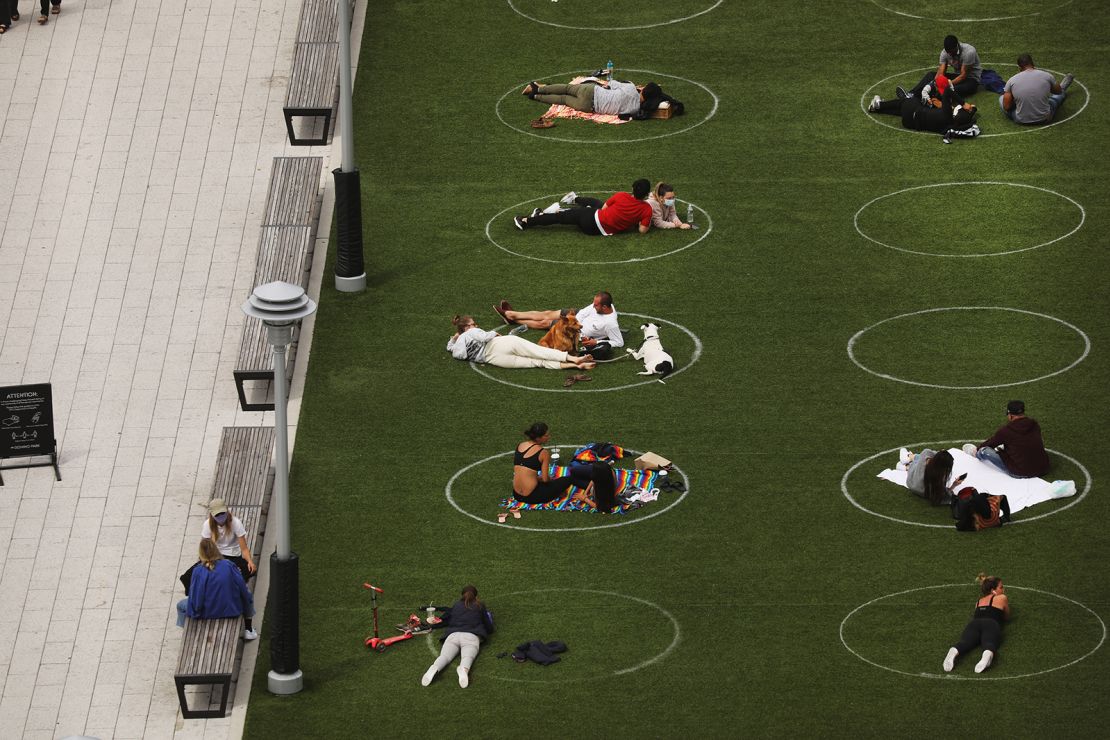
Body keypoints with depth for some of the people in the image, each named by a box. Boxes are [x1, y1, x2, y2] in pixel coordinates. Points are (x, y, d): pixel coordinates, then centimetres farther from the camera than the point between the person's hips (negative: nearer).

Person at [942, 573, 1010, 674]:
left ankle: (953, 652, -62)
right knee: (989, 643, -32)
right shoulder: (1002, 598, 26)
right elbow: (1006, 617, 38)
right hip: (991, 624, -3)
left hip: (974, 623, 3)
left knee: (965, 643, -26)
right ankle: (987, 655, -70)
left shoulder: (978, 602, 36)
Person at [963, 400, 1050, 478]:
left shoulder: (1005, 430, -15)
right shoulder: (1035, 425, 1)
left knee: (983, 451, 2)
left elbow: (991, 442, 2)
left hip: (1018, 473, -6)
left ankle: (976, 453, 38)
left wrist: (978, 448, 26)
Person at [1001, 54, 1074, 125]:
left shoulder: (1012, 81, -11)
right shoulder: (1047, 76, -9)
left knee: (1001, 98, 30)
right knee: (1059, 95, 30)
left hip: (1021, 120, 0)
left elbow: (1006, 107, -8)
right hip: (1044, 119, 0)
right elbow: (1058, 91, 12)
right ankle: (1063, 87, 66)